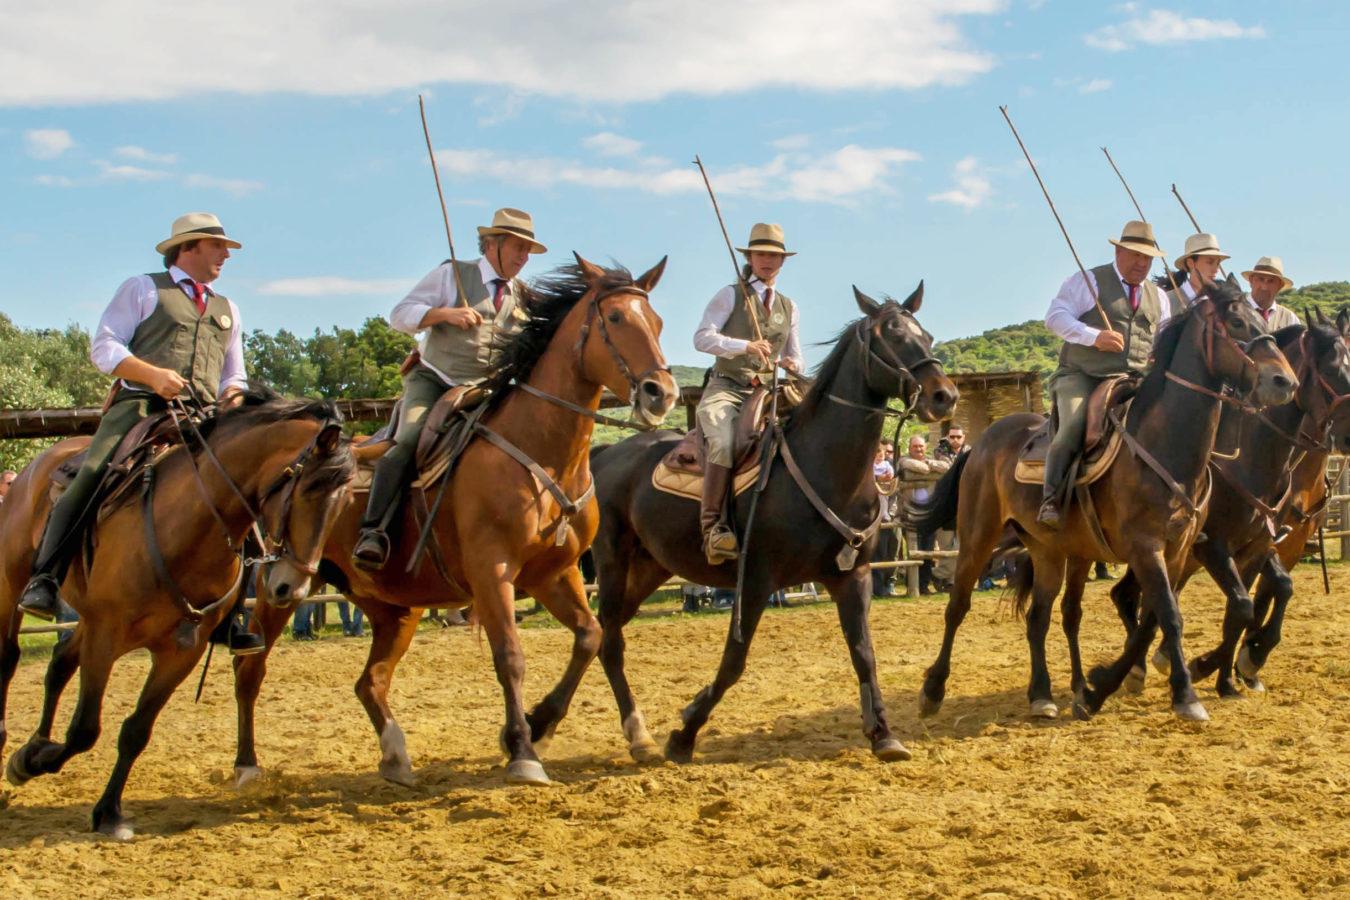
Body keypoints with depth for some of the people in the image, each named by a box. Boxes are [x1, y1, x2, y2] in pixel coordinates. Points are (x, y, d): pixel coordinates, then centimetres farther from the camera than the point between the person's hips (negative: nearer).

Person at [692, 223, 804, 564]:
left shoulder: (788, 307, 20)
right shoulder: (730, 296, 5)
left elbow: (794, 356, 26)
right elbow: (702, 337, -8)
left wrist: (791, 364, 0)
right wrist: (745, 346, -23)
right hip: (726, 388, -5)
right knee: (722, 443, -32)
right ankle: (711, 525, -31)